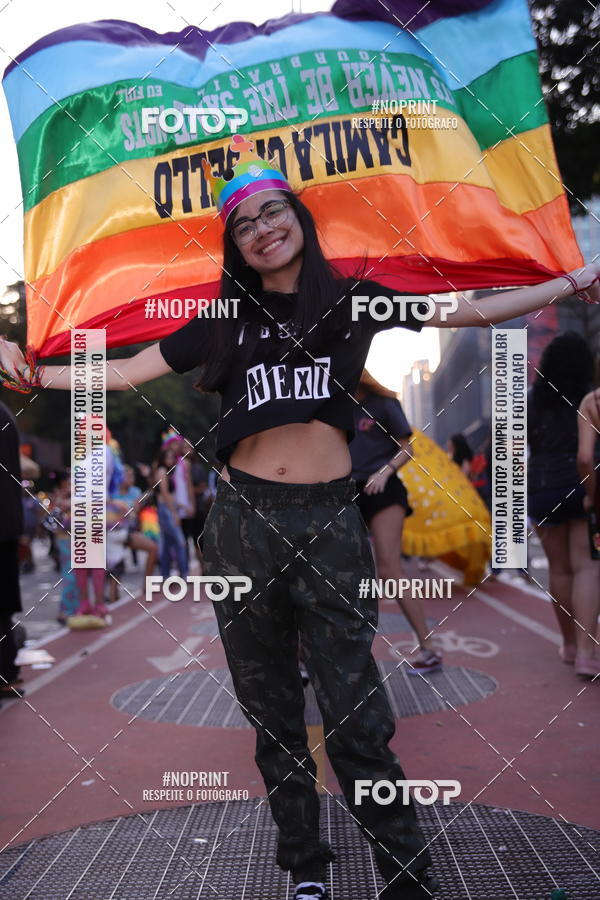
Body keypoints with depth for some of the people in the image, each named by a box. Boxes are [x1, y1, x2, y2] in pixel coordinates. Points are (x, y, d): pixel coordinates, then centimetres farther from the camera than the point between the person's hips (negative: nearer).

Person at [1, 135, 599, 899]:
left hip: (329, 521, -2)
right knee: (271, 709, 9)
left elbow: (477, 312, 10)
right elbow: (125, 372, 10)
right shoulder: (226, 319, 11)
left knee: (355, 714, -8)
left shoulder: (353, 299, 9)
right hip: (244, 521, 2)